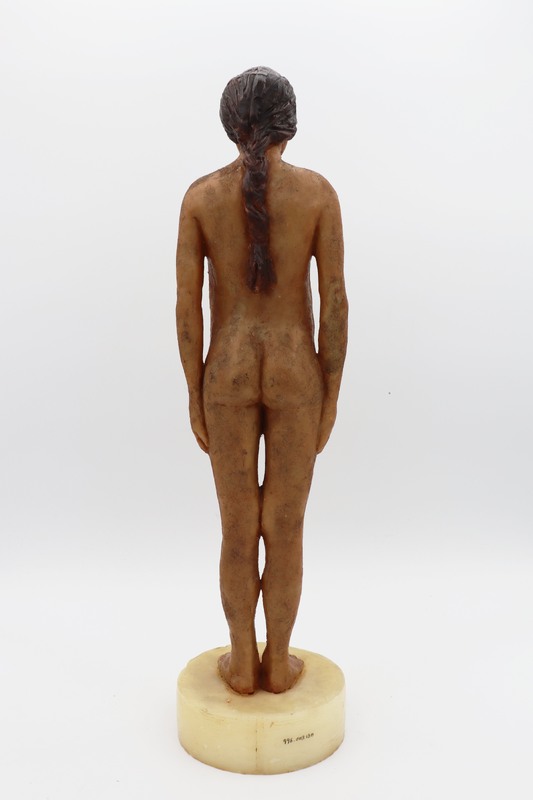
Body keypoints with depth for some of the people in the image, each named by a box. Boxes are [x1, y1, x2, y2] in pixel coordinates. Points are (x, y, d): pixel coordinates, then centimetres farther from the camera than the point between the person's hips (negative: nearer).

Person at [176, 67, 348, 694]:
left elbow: (187, 306, -4)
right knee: (285, 528, 12)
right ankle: (277, 662, 25)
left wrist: (194, 395, 5)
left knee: (238, 528, 13)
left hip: (229, 372, 1)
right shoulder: (318, 191, -5)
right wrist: (331, 395, 3)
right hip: (295, 373, 0)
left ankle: (242, 664, 25)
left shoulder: (200, 196, -3)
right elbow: (334, 303, -6)